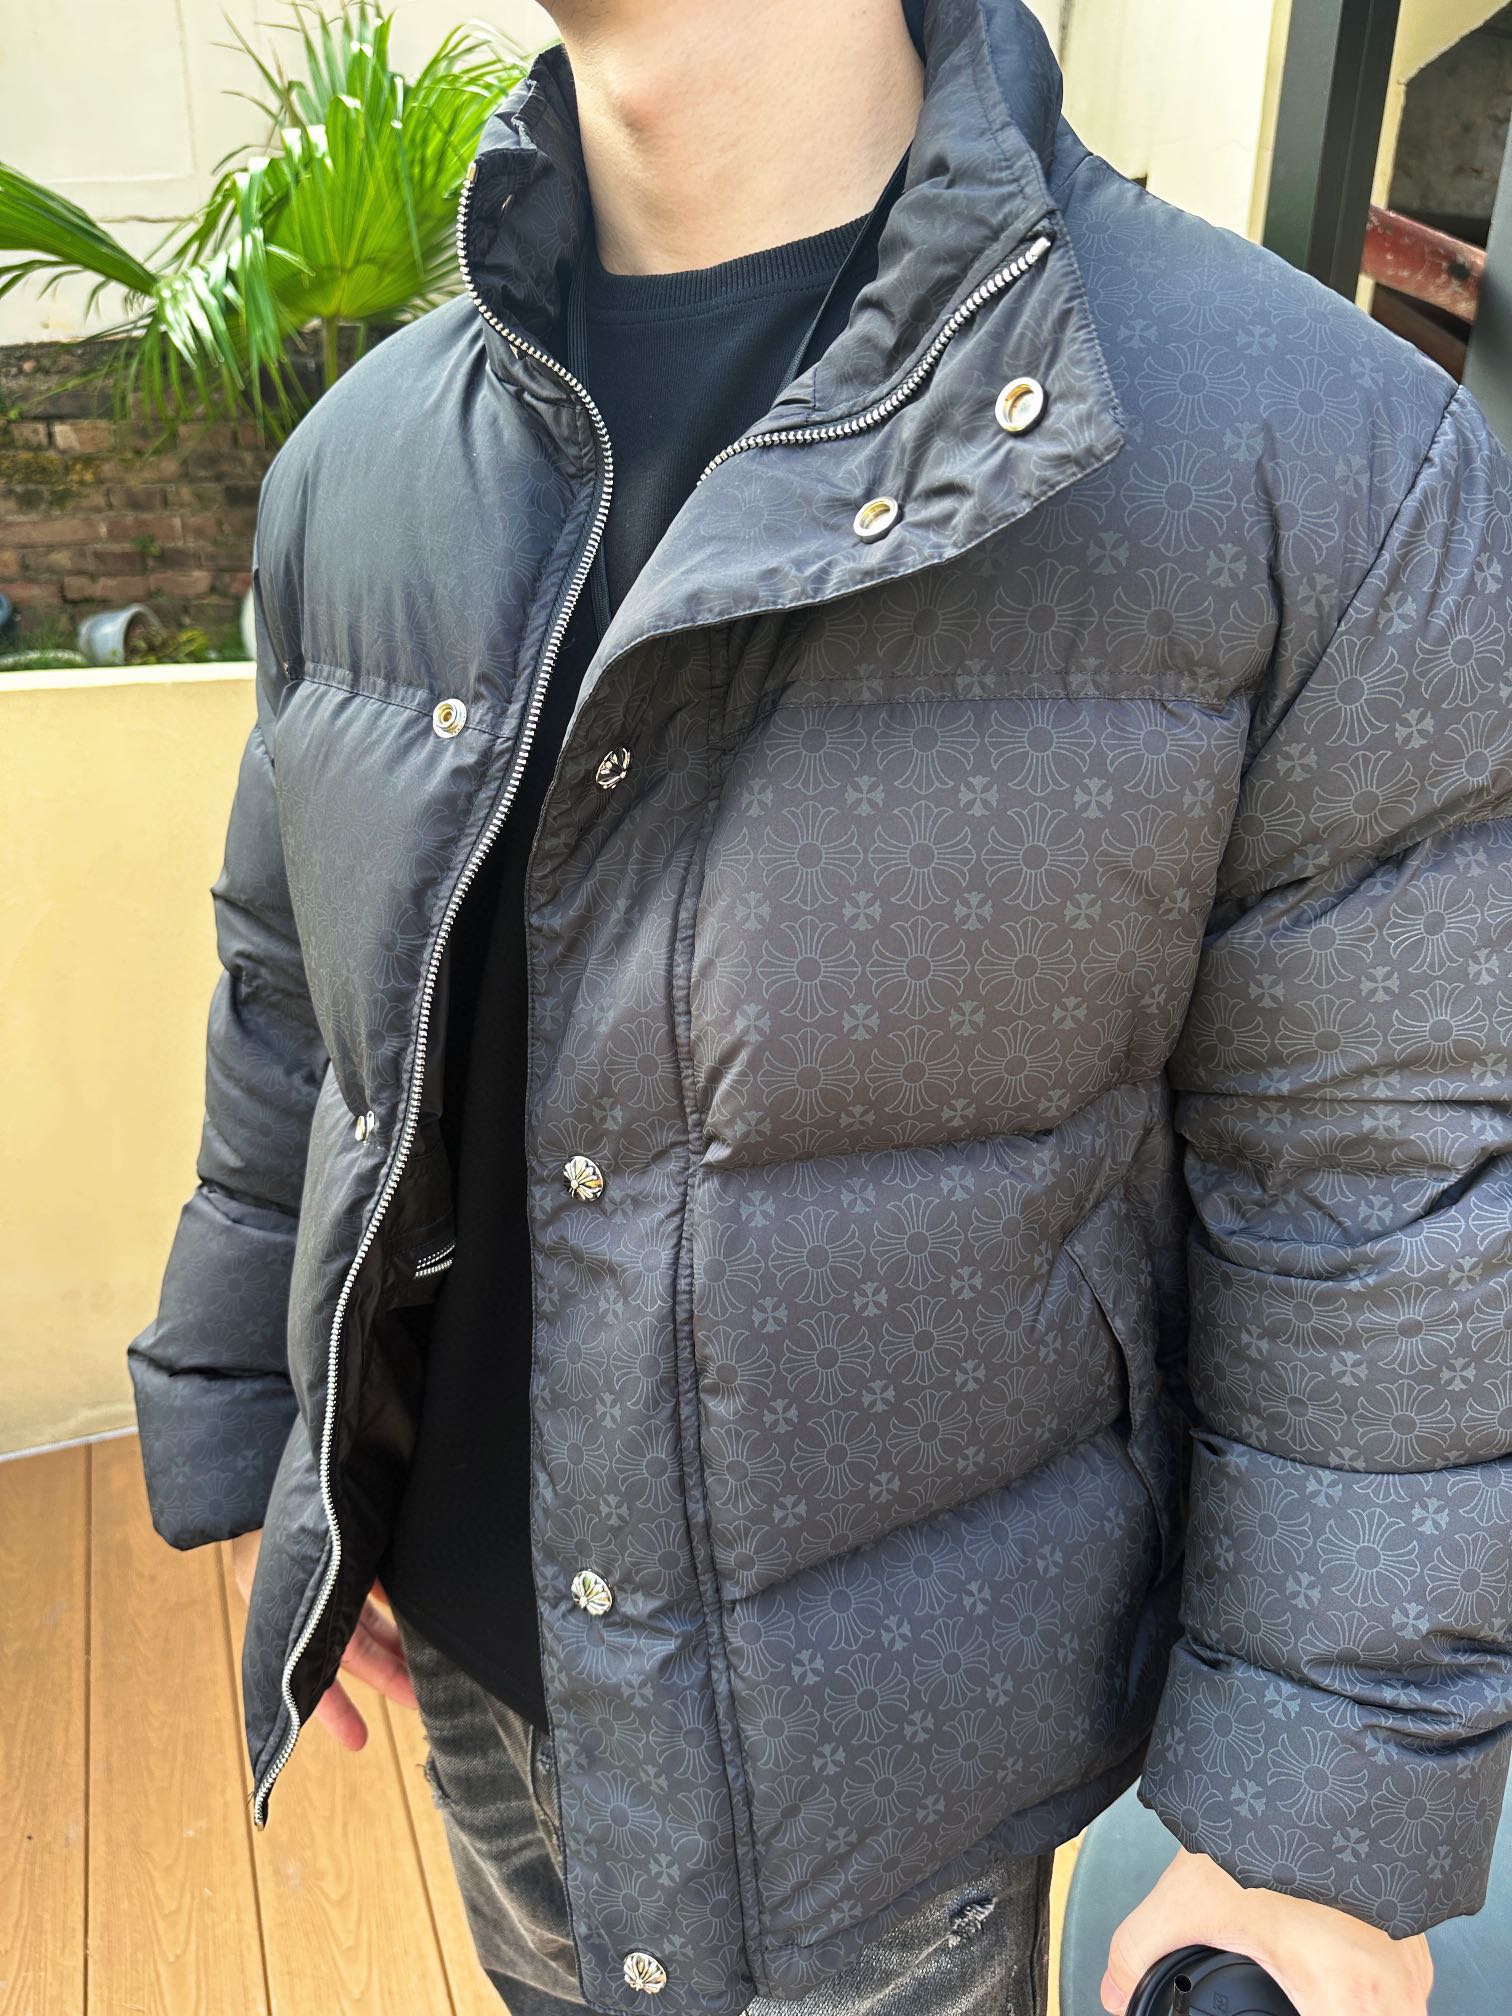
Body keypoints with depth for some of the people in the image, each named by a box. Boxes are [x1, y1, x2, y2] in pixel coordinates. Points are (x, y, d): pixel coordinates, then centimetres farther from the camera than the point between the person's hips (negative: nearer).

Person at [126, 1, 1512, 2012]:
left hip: (896, 1690, -4)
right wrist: (260, 1462, 10)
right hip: (479, 1617, 5)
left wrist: (1343, 1821, -10)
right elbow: (299, 1002, 3)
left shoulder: (1320, 453, -21)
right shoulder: (363, 464, -6)